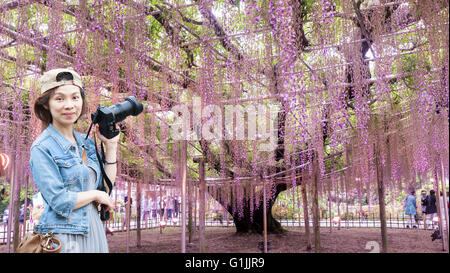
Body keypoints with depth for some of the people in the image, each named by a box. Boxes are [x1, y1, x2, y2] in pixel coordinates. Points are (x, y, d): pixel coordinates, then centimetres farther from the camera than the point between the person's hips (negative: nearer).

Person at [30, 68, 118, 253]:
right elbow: (60, 203, -17)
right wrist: (95, 194, -5)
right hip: (63, 239, -6)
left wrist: (111, 146, 3)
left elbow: (106, 187, 7)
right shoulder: (42, 148, -11)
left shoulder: (87, 143, 9)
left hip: (94, 233, 6)